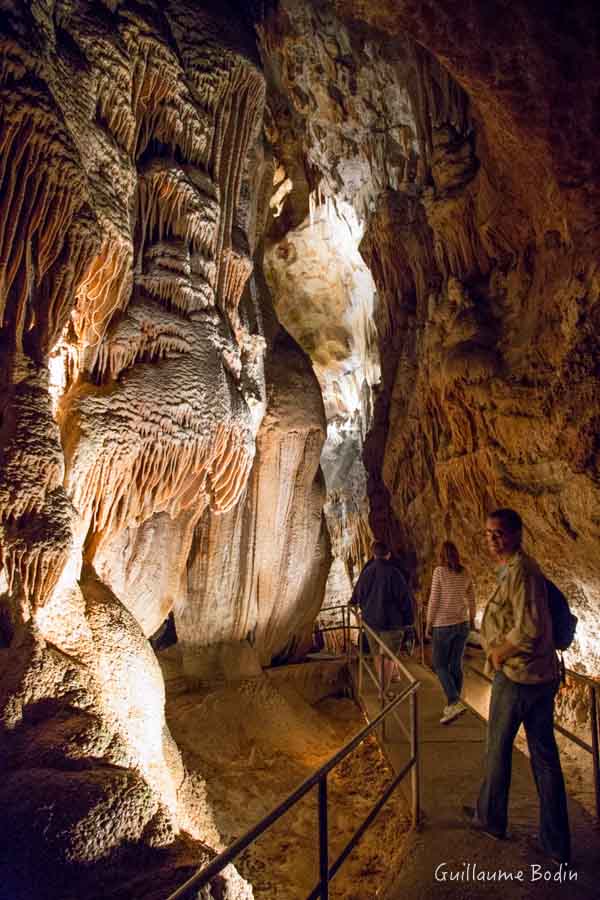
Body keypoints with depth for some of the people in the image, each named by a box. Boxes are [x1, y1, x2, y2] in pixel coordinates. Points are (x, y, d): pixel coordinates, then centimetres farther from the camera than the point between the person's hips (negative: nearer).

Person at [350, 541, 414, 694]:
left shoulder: (366, 572, 0)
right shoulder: (393, 573, -16)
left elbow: (357, 594, 16)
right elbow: (405, 598, -15)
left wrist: (353, 602, 38)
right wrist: (409, 619, -2)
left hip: (370, 620, 5)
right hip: (390, 621, -5)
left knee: (377, 655, 18)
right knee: (389, 656, 7)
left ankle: (381, 688, 30)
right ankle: (385, 691, 11)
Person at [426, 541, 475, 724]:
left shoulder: (439, 571, -13)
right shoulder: (465, 573, 2)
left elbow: (434, 600, -12)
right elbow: (471, 600, 9)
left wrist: (428, 624, -3)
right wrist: (471, 620, 24)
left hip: (443, 625, -5)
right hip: (462, 624, 5)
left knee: (439, 664, 4)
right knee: (456, 665, 13)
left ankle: (455, 702, -11)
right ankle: (452, 704, 19)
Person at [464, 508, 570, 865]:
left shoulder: (520, 571, -22)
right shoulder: (517, 567, 10)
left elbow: (529, 630, -28)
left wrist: (499, 652, -13)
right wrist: (499, 646, 13)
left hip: (516, 676, -9)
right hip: (544, 675, 9)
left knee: (498, 749, 12)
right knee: (545, 757, 15)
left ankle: (490, 819, 32)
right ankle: (557, 844, 26)